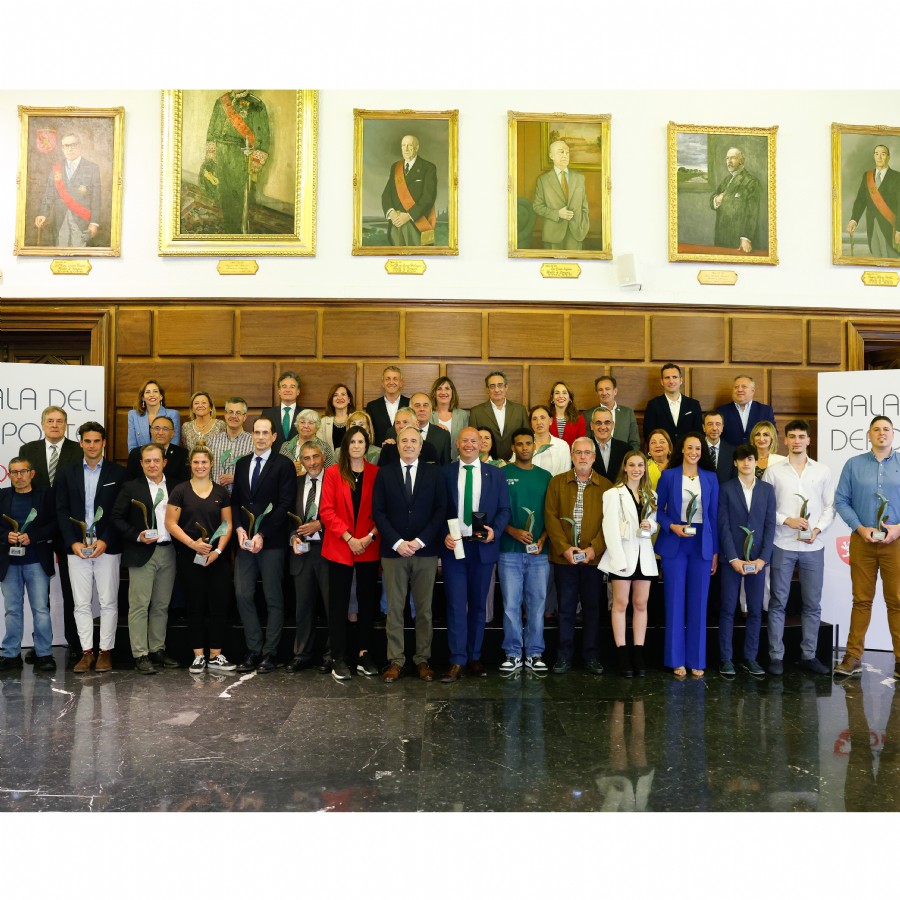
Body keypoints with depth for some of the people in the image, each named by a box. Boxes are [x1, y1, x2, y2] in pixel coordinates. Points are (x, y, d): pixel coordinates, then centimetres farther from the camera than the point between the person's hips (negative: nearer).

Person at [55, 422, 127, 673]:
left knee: (108, 602, 2)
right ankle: (87, 652, 13)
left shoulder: (118, 474, 2)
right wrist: (73, 542, -7)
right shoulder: (67, 473, 9)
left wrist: (105, 541, -11)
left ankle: (105, 651, 11)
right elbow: (62, 511, 5)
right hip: (76, 548, 2)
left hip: (108, 547, -2)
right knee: (81, 604, 5)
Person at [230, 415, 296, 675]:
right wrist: (239, 528, -3)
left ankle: (269, 653, 12)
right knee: (243, 595, 2)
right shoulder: (242, 464, 14)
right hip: (245, 540, 5)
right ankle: (253, 650, 14)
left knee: (274, 599, 3)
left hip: (271, 542, -5)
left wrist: (262, 535, -15)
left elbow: (285, 504, -10)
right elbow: (235, 500, 14)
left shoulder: (284, 465, -4)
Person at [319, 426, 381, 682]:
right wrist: (349, 538, -12)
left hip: (369, 548, 1)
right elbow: (326, 511, -3)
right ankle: (339, 659, 9)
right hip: (339, 547, -1)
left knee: (367, 601, 7)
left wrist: (371, 536, -12)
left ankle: (364, 654, 18)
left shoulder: (376, 474, 3)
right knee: (338, 603, 2)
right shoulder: (333, 473, 2)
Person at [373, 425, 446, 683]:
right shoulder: (384, 473, 6)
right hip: (393, 551, 0)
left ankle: (422, 659, 16)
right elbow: (378, 511, 1)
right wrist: (397, 542, -10)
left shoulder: (434, 473, 6)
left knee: (424, 609, 6)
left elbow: (441, 510, 0)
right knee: (394, 609, 3)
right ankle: (395, 661, 11)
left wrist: (420, 541, -9)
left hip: (425, 551, 0)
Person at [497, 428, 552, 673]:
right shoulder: (502, 475, 3)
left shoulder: (545, 476, 11)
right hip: (510, 551, -2)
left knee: (537, 604, 6)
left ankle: (534, 654, 16)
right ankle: (513, 654, 12)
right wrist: (513, 531, -14)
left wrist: (542, 540, -4)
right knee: (511, 605, 1)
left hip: (539, 552, 2)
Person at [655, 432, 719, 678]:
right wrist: (672, 526, -14)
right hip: (674, 544, -1)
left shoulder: (710, 478, 7)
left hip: (702, 545, 1)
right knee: (675, 601, 1)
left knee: (698, 603, 4)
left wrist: (716, 551, 4)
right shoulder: (668, 475, 3)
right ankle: (676, 659, 10)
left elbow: (714, 515, 7)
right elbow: (658, 509, 5)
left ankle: (697, 660, 13)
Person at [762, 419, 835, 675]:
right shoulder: (773, 471, 3)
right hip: (782, 545, -2)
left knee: (812, 604, 7)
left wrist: (817, 529, -8)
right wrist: (787, 520, -12)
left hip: (813, 546, 2)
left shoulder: (823, 472, 7)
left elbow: (830, 507, 6)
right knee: (778, 603, 2)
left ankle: (808, 655, 19)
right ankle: (776, 656, 10)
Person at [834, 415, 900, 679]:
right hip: (862, 541, 0)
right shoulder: (854, 464, 5)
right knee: (862, 600, 6)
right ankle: (853, 657, 12)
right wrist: (860, 528, -9)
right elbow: (841, 501, 2)